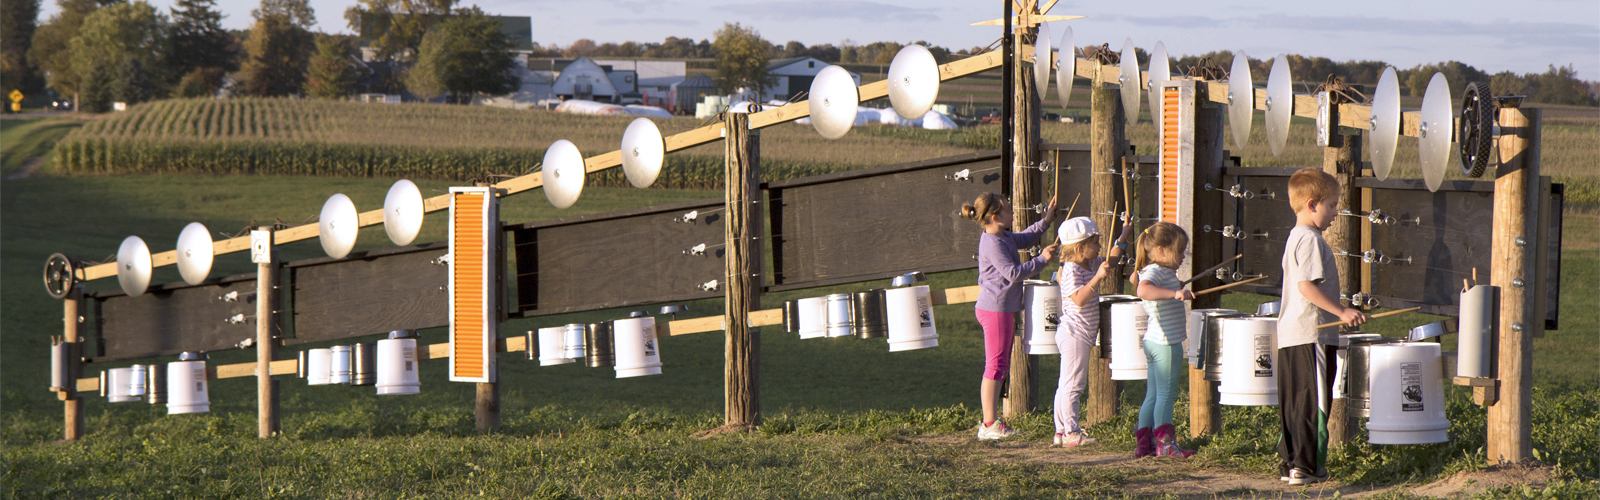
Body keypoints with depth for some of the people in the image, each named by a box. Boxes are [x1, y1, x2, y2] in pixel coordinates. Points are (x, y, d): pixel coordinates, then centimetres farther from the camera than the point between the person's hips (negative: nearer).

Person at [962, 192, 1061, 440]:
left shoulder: (1003, 237, 12)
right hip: (995, 310, -11)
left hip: (1004, 309, 11)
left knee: (1000, 365, 14)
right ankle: (989, 425, -5)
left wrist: (1046, 221, 21)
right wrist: (1041, 260, -18)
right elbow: (1013, 273, -23)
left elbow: (1025, 238, 30)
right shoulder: (992, 244, -19)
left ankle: (990, 422, 18)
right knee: (995, 365, -7)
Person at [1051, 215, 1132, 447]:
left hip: (1081, 335, 10)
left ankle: (1061, 432, 16)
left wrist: (1123, 237, 21)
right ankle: (1071, 433, -6)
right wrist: (1097, 277, -34)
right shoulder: (1071, 270, -18)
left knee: (1066, 385, 12)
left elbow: (1110, 261, 28)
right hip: (1075, 334, -10)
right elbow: (1080, 299, -29)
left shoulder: (1091, 264, 11)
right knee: (1073, 384, -8)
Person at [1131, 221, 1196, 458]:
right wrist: (1174, 293, -47)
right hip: (1166, 342, -10)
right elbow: (1143, 290, -39)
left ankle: (1144, 443, 14)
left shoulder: (1156, 272, 14)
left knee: (1153, 395, 12)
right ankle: (1165, 443, -1)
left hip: (1152, 341, 10)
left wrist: (1176, 287, 37)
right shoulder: (1156, 272, -17)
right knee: (1166, 394, -4)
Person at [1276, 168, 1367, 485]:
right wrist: (1341, 312, -21)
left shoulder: (1295, 237, 18)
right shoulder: (1310, 239, -14)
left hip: (1290, 336, 10)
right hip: (1311, 334, -10)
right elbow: (1306, 285, -22)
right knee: (1314, 402, -6)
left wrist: (1338, 313, 29)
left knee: (1294, 403, 12)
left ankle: (1290, 464, 15)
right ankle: (1306, 467, -5)